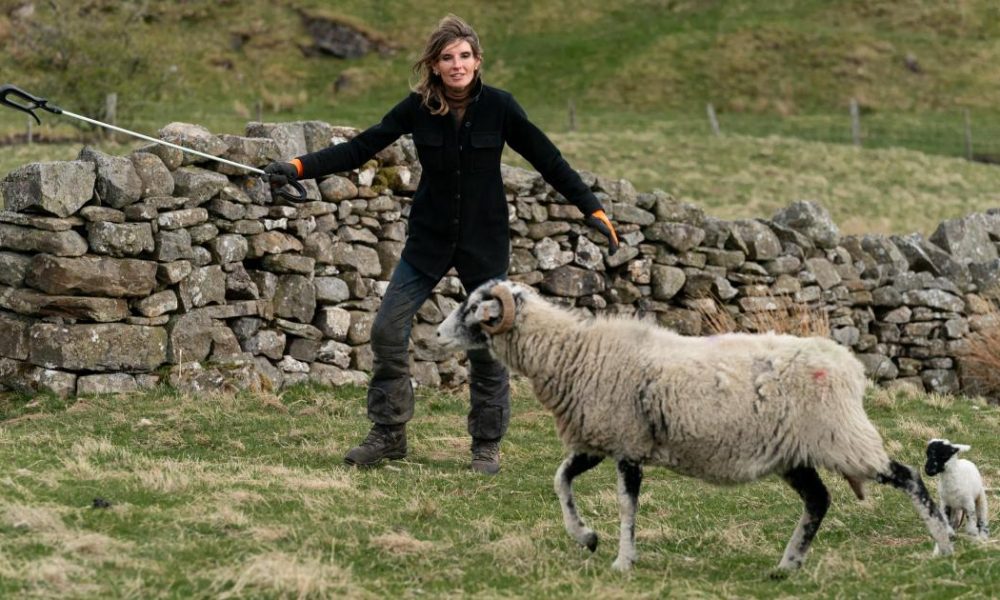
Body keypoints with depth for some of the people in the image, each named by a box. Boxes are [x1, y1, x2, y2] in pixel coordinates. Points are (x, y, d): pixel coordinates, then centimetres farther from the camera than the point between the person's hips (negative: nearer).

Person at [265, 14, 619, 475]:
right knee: (387, 331, -5)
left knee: (488, 344, 3)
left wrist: (594, 212, -10)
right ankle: (388, 435, 9)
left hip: (484, 243, -2)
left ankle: (487, 445, 19)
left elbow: (548, 160, -7)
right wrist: (298, 168, -18)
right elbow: (361, 147, -8)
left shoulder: (498, 106, -12)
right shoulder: (418, 107, -9)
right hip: (429, 240, 2)